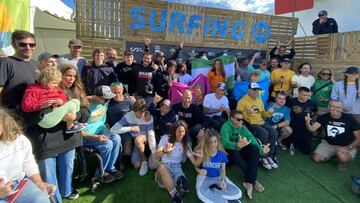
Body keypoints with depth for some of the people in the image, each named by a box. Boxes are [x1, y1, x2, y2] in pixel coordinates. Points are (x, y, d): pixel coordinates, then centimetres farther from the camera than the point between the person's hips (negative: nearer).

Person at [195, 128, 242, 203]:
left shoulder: (221, 153, -11)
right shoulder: (201, 152, -16)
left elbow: (223, 170, -2)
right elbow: (196, 167, -1)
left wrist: (223, 180, -23)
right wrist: (200, 171, -24)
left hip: (218, 177, 2)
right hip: (205, 177, -2)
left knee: (238, 193, -17)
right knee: (201, 194, -36)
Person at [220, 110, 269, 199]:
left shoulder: (242, 128, 0)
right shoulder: (226, 127, -19)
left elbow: (252, 139, -14)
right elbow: (225, 143, -37)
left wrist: (261, 150, -32)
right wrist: (238, 145, -55)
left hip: (240, 150, 5)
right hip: (230, 151, -5)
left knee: (255, 149, -22)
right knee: (234, 152, -38)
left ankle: (249, 182, -25)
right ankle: (253, 180, -18)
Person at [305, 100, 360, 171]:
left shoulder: (350, 119, -16)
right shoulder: (324, 117, -11)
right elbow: (312, 129, -22)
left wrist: (348, 148, -25)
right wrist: (307, 123, -45)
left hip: (346, 146, -3)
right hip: (328, 144, 3)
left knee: (342, 157, -34)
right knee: (317, 158, -11)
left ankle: (343, 162, 4)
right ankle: (333, 154, 19)